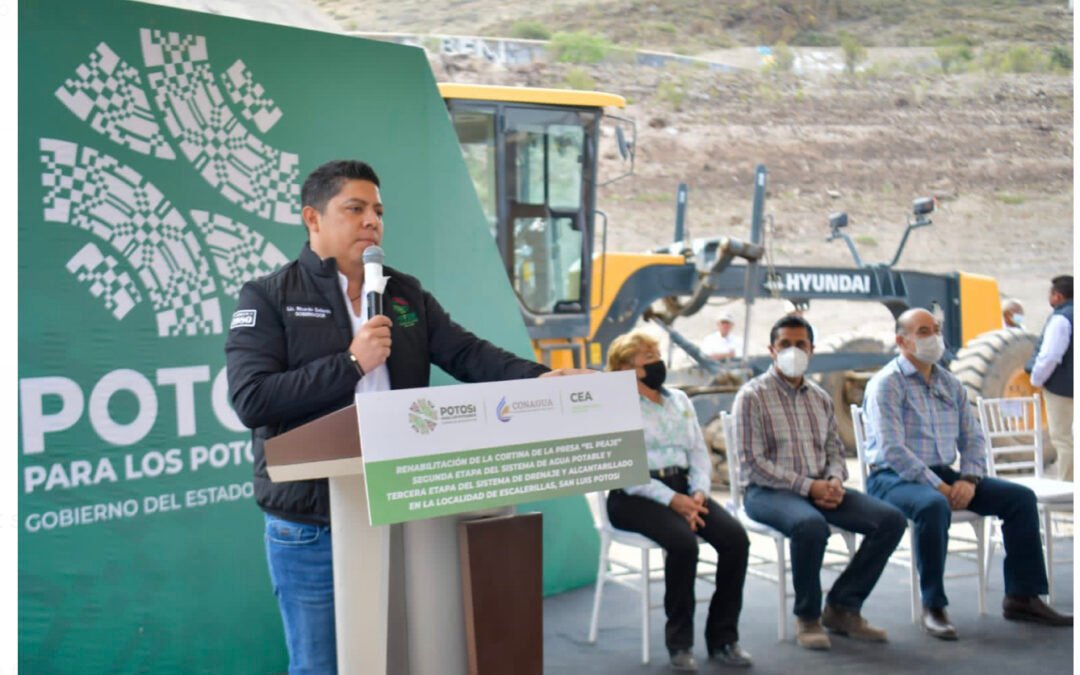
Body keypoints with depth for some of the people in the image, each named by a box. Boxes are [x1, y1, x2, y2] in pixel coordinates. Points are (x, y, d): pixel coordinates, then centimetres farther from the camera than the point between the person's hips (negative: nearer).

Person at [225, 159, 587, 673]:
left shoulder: (407, 295, 11)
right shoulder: (268, 298, -4)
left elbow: (468, 354, 0)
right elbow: (251, 400, -15)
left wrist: (539, 378, -18)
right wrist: (351, 363, -18)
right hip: (311, 525, -4)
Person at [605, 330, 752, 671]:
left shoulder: (679, 400, 17)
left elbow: (699, 452, 13)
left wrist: (699, 492, -7)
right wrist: (671, 499, -21)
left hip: (684, 489, 6)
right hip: (635, 496, -6)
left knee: (735, 537, -19)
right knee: (683, 541, -33)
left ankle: (723, 636, -7)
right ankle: (679, 641, -15)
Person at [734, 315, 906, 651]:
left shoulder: (821, 398, 16)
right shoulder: (752, 396, -5)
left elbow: (835, 450, 18)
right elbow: (753, 462, -12)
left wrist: (835, 480, -6)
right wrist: (807, 485, -18)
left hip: (819, 488, 7)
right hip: (768, 491, -6)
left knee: (891, 520, -12)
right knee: (811, 525, -39)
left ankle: (842, 607, -2)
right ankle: (807, 617, -15)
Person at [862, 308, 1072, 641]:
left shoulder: (950, 384, 14)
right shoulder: (887, 384, -9)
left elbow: (972, 437, 13)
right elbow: (891, 449, -18)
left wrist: (968, 479, -6)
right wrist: (936, 486, -22)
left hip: (943, 474, 7)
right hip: (894, 477, -7)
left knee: (1021, 497, -4)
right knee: (934, 506, -39)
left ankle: (1022, 597, 1)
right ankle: (933, 607, -26)